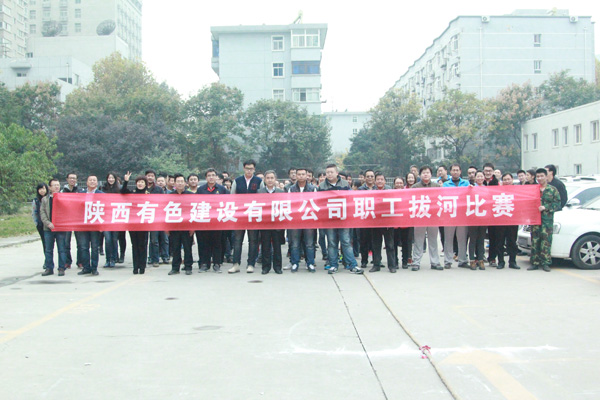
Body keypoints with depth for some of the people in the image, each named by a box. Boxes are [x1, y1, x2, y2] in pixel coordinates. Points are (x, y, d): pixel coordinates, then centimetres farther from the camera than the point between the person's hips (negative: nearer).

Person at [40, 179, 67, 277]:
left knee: (62, 249, -1)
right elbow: (42, 212, 4)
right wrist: (48, 223, -11)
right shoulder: (45, 199, 11)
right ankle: (49, 268, 13)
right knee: (48, 249, 6)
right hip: (48, 228, 2)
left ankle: (61, 268, 5)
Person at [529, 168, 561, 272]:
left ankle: (545, 263, -1)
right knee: (535, 240, 1)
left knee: (546, 240, -7)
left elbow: (557, 204, 0)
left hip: (547, 219, -2)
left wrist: (545, 207, -12)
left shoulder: (552, 189, 7)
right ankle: (535, 263, 6)